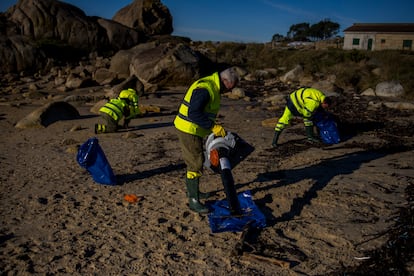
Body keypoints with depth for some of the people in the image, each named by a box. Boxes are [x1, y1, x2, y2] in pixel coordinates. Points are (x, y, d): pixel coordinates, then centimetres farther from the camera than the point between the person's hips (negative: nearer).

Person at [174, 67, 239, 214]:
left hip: (193, 130, 10)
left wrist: (214, 125, 8)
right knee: (195, 164, -5)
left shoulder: (213, 87, 9)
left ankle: (192, 190, 38)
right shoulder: (204, 88, -24)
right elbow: (194, 113, -31)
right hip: (188, 129, -10)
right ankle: (193, 201, 4)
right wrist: (213, 126, -28)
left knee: (194, 161, 21)